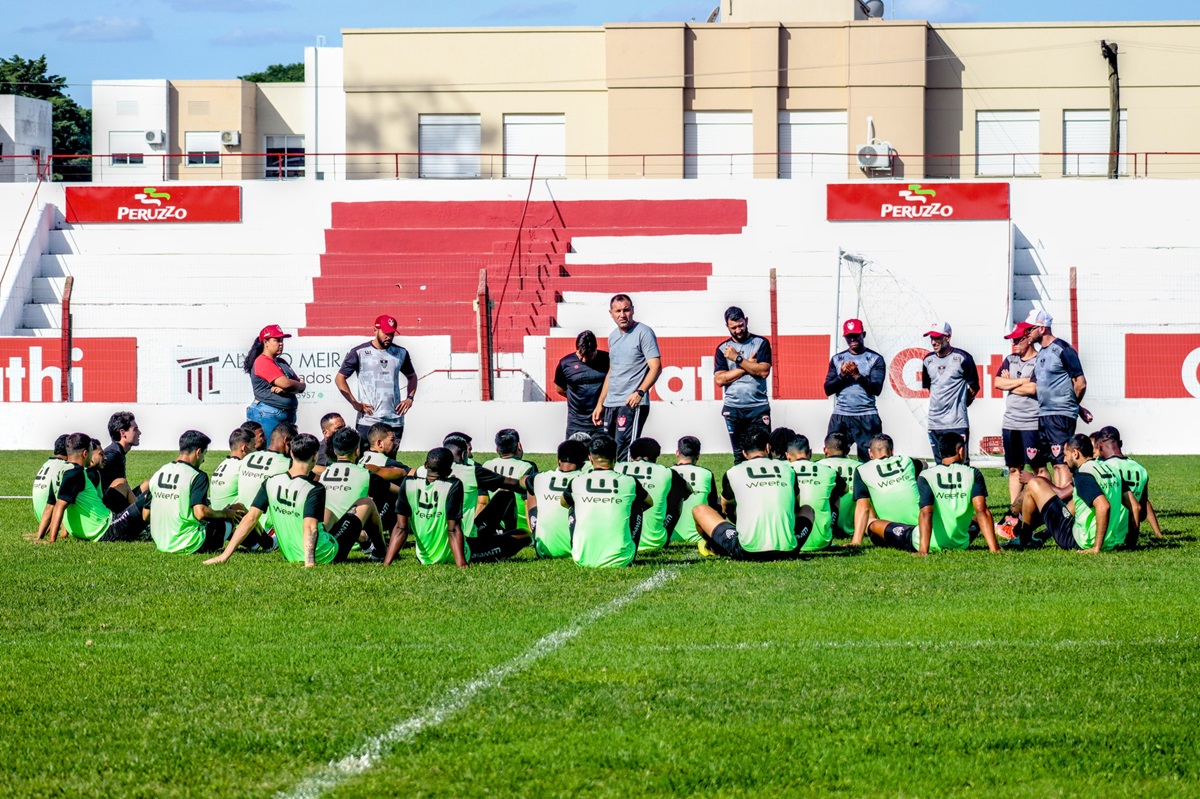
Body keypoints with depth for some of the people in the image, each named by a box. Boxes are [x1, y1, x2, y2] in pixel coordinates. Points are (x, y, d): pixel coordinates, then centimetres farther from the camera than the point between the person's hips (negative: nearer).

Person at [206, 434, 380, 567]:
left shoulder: (271, 483, -7)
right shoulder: (314, 489, -22)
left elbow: (250, 518, -9)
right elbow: (309, 526, -34)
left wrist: (225, 555, -8)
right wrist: (310, 562, -40)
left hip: (289, 554, 6)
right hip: (321, 556, -6)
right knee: (366, 503, 14)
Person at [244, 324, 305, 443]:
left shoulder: (281, 362, 19)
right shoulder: (263, 362, -9)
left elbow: (300, 387, 12)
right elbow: (286, 383, -18)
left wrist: (284, 389, -10)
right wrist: (300, 385, 3)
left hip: (286, 416, 9)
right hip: (267, 416, -9)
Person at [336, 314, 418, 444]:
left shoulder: (401, 353, 11)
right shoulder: (359, 353, -1)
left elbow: (412, 377, 26)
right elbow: (340, 378, 1)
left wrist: (410, 398, 9)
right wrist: (355, 403, -7)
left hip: (395, 422, 4)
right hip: (368, 422, -4)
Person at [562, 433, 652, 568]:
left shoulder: (576, 483, 0)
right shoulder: (629, 483, -1)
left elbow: (564, 503, 26)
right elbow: (650, 502, 24)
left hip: (583, 560, 1)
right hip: (619, 561, -1)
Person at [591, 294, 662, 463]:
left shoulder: (643, 333, -5)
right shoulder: (613, 337, 18)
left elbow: (656, 367, -11)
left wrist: (639, 392, -23)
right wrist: (600, 404, 21)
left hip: (632, 404, -8)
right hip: (611, 405, 8)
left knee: (624, 454, -15)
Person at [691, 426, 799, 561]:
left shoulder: (733, 473, 5)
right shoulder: (788, 470, 11)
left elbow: (725, 506, 26)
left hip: (747, 552, -3)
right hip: (787, 551, 3)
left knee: (699, 510, 18)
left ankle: (713, 547, 42)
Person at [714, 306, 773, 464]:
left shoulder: (761, 343, 4)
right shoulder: (723, 348, 9)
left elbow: (764, 371, -9)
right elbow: (720, 380, -3)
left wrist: (738, 358, -10)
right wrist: (748, 365, -6)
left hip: (759, 407, -2)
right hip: (733, 409, 2)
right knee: (739, 454, 3)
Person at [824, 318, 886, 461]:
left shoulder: (875, 359, 3)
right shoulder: (837, 359, 13)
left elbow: (877, 389, -6)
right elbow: (828, 390, 8)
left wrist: (858, 375, -17)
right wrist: (842, 375, -8)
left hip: (867, 417, -3)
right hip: (840, 417, 3)